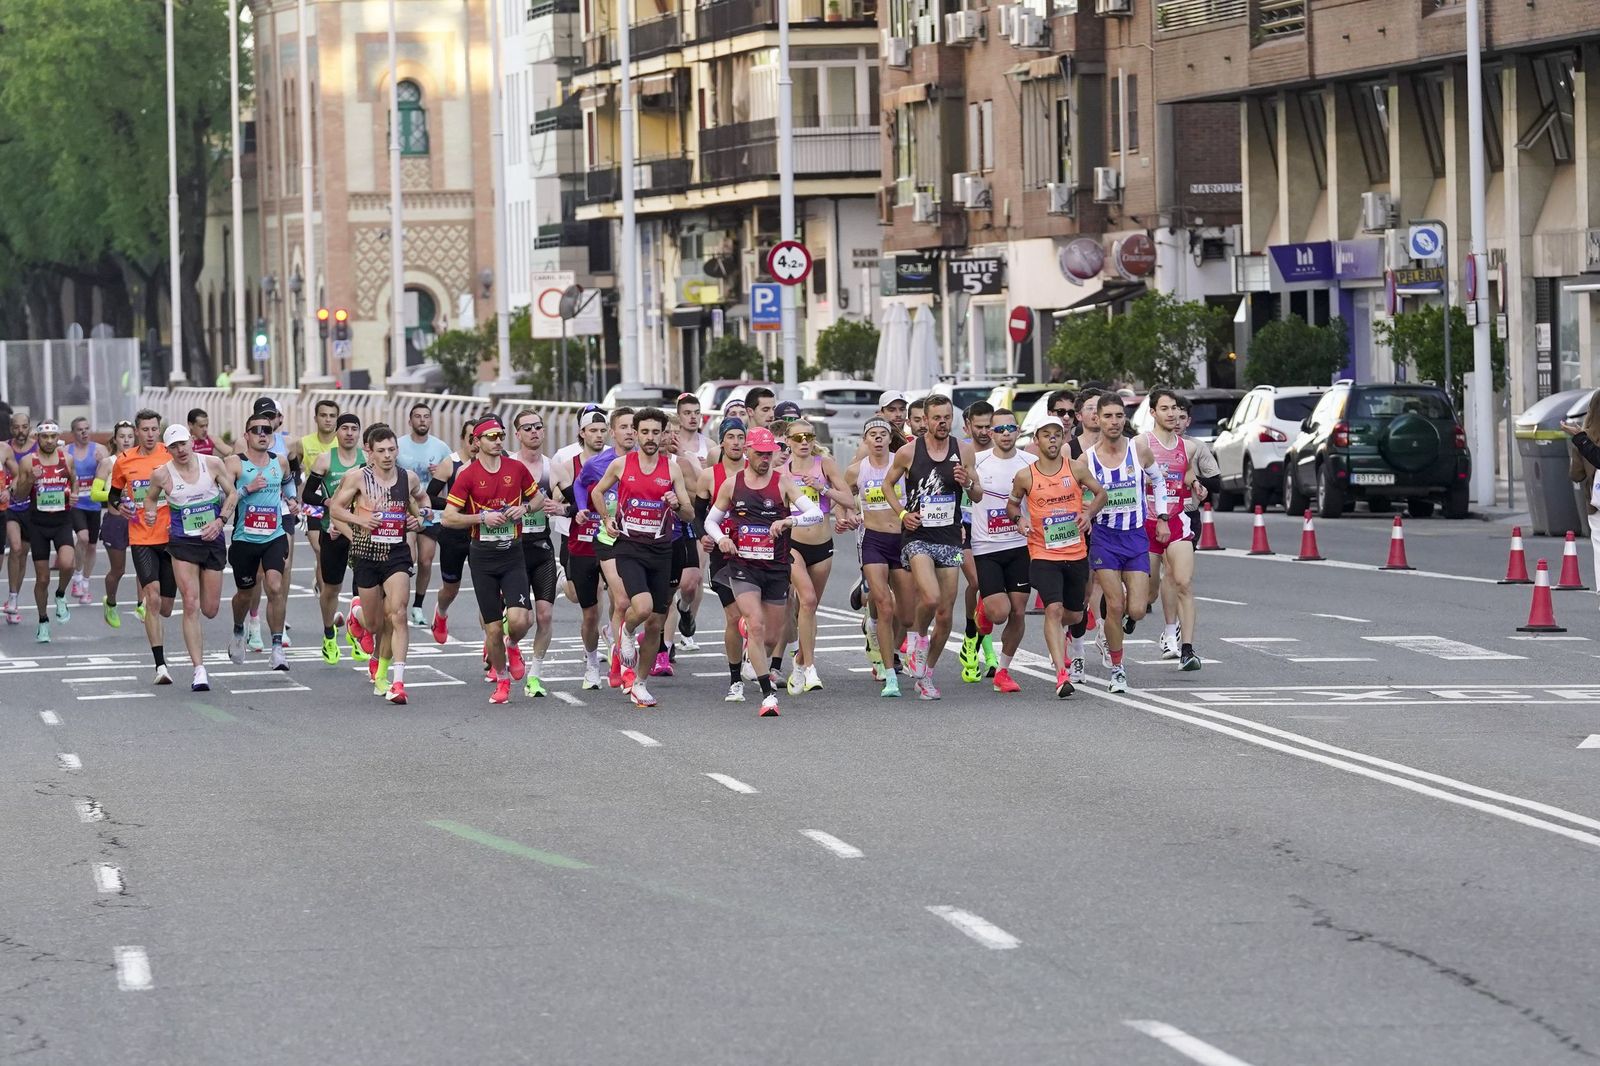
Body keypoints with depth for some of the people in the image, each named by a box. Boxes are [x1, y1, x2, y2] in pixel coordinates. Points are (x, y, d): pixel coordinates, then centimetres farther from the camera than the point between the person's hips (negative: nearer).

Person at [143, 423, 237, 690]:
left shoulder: (213, 464, -3)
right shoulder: (162, 474, -4)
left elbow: (232, 494, 5)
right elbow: (150, 498, 14)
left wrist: (221, 521, -10)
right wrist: (150, 513, -7)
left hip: (213, 541, 1)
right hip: (183, 543, -1)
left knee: (210, 610, 6)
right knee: (191, 606, -11)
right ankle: (199, 670, -10)